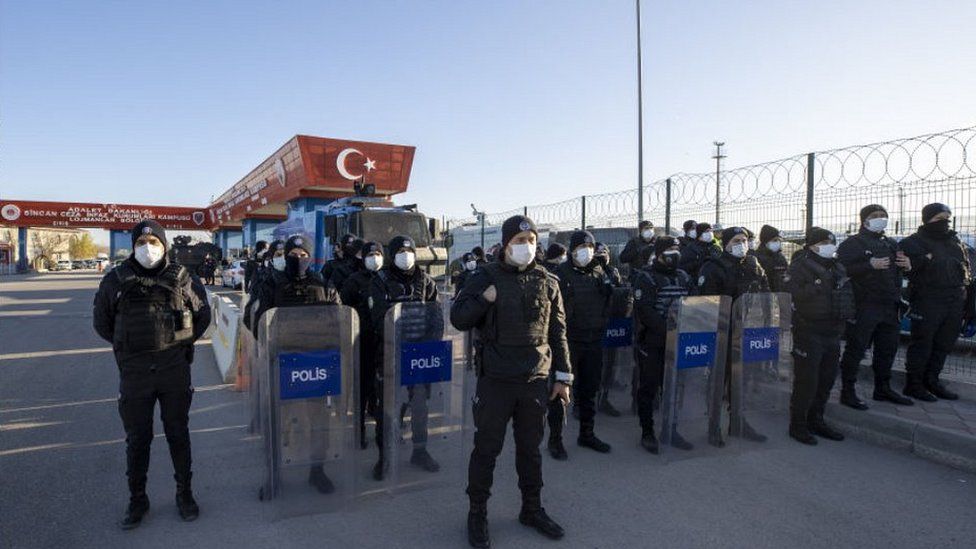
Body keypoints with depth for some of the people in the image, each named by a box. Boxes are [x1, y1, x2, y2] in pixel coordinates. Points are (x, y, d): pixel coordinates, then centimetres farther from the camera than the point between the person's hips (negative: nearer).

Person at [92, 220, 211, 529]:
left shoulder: (180, 278, -1)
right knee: (137, 439, 10)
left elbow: (203, 315, 11)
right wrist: (125, 344, 9)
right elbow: (101, 321, 14)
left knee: (178, 434, 11)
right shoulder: (116, 280, 1)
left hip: (174, 370, 0)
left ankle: (184, 493, 25)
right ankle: (137, 500, 26)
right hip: (133, 372, 1)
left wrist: (184, 342, 7)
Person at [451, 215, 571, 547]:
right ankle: (477, 514, 24)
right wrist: (484, 299, -18)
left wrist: (563, 377, 7)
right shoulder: (486, 278, -2)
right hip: (495, 380, -2)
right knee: (486, 448, 6)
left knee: (530, 448, 16)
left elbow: (558, 332, 9)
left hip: (536, 381, 3)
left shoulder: (547, 282, 5)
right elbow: (457, 319, -2)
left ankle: (532, 509, 34)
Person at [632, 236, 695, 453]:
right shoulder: (646, 277, -7)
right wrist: (668, 329, -26)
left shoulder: (683, 277, 12)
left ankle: (671, 430, 24)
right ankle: (647, 433, 15)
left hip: (676, 343, 5)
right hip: (651, 343, -5)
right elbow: (644, 311, -18)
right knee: (648, 388, 5)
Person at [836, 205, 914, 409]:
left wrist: (908, 266, 7)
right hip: (864, 307, -8)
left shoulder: (892, 244, 20)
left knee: (887, 349, 15)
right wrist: (870, 265, -24)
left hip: (890, 307, 8)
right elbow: (841, 270, -19)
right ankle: (847, 391, 2)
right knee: (856, 350, -4)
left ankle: (883, 388, 30)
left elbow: (901, 271, 30)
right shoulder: (852, 244, -6)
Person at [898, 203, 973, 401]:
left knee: (944, 345, 12)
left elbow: (968, 273, 19)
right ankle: (913, 384, 5)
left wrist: (969, 305, 15)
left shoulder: (955, 242, 17)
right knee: (922, 344, -3)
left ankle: (932, 381, 25)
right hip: (927, 303, -7)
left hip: (955, 303, 7)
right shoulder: (914, 242, -2)